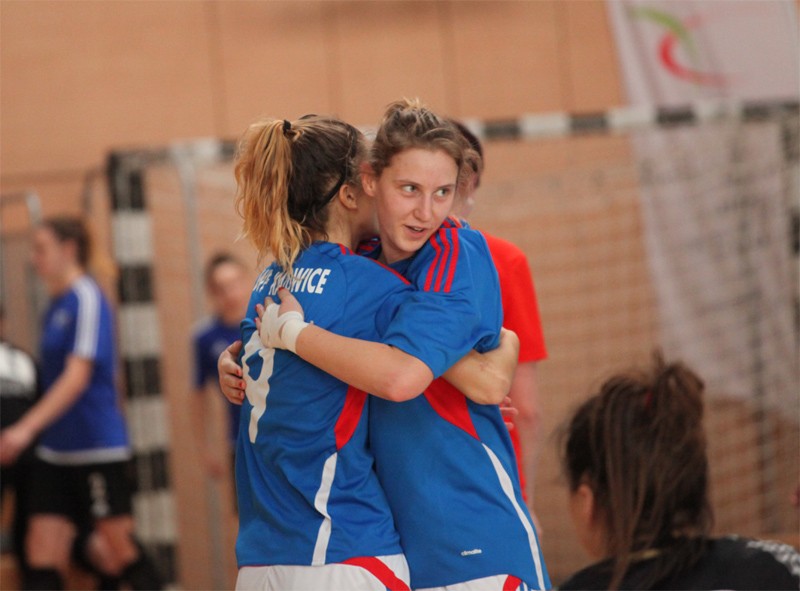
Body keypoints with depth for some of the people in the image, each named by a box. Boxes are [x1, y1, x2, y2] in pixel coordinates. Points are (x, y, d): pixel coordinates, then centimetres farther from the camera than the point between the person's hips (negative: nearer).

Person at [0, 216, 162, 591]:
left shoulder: (86, 298, -12)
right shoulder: (55, 306, 14)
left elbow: (77, 376, -20)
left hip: (97, 447, -8)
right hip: (56, 452, 8)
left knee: (119, 551, 0)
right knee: (42, 552, -1)